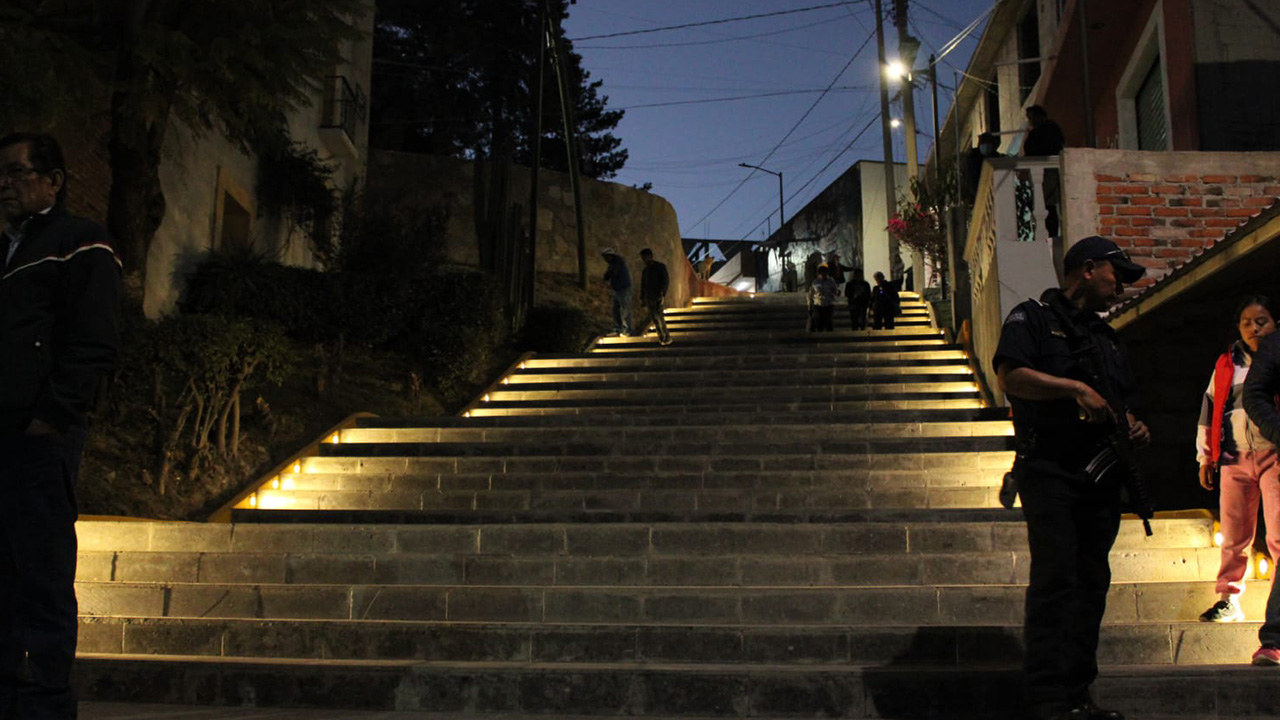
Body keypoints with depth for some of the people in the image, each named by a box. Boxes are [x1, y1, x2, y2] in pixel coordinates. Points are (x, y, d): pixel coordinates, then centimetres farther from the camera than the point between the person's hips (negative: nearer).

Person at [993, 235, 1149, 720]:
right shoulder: (1033, 318, 0)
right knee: (1055, 580, -12)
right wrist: (1074, 388, -19)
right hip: (1049, 473, -8)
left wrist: (1134, 427, 6)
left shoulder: (1105, 336, 23)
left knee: (1092, 584, 8)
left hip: (1101, 478, 8)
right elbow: (1010, 376, -15)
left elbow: (1122, 402, 27)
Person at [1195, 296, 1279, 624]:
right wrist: (1205, 457, 15)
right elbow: (1209, 410, 18)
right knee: (1234, 536, 6)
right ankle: (1228, 599, 15)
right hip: (1235, 458, 3)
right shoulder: (1226, 364, 15)